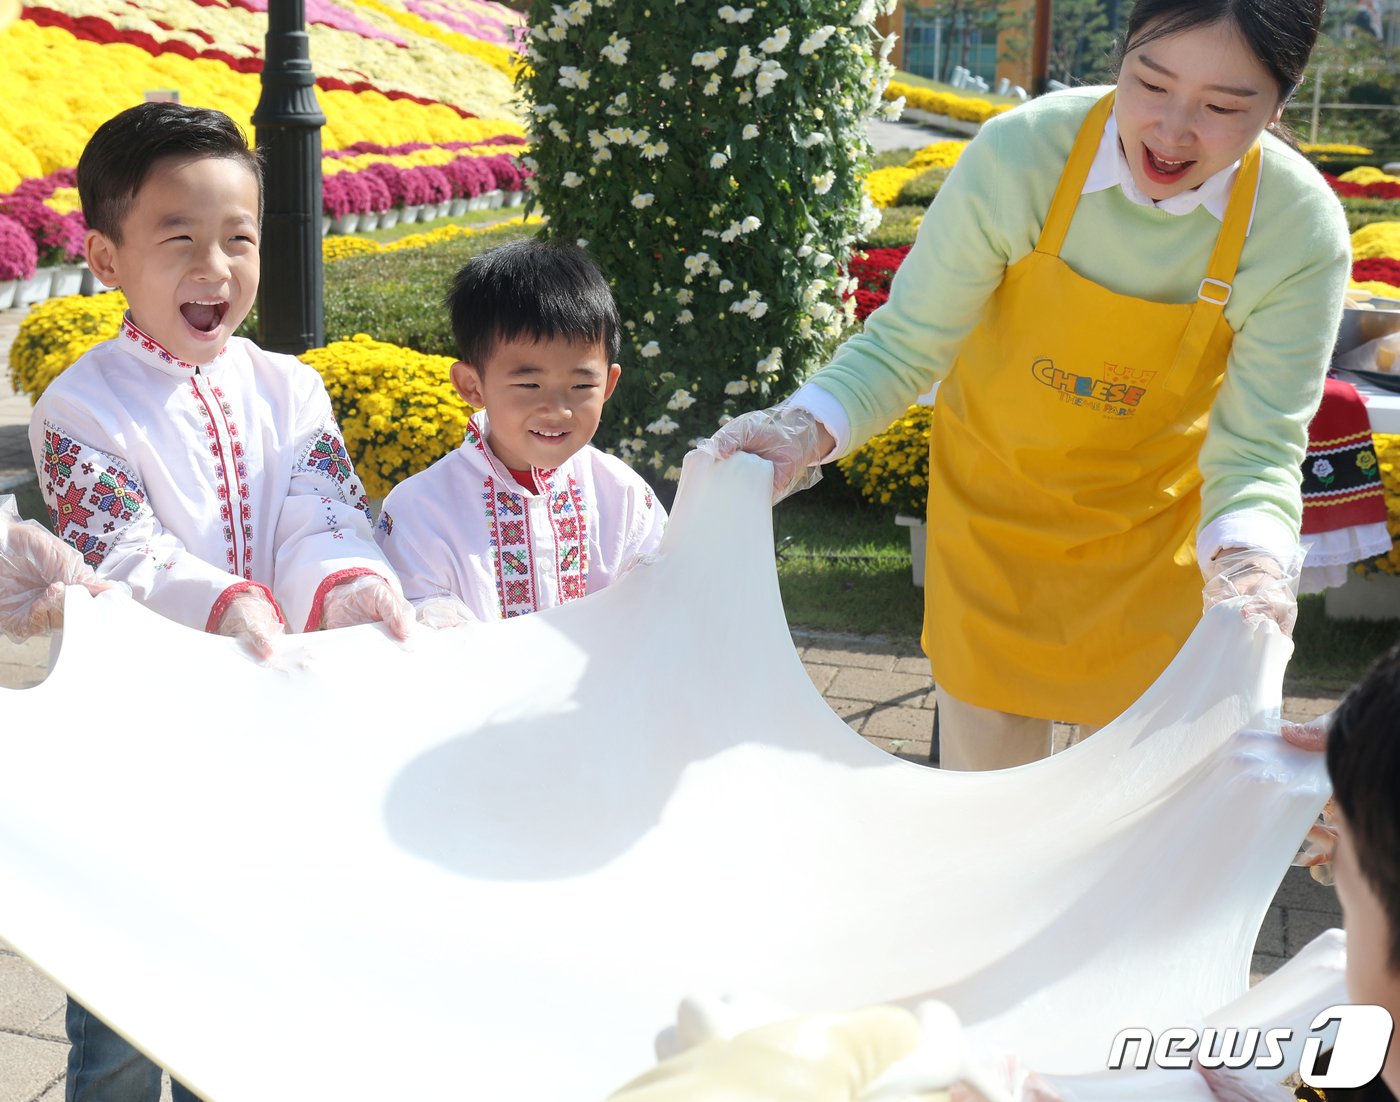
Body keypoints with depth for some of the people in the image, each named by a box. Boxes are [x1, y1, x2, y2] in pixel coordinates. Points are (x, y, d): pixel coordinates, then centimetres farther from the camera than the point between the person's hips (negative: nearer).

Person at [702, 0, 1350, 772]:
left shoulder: (1303, 231, -23)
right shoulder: (1021, 154, -26)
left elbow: (1256, 447, -21)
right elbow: (905, 344, -19)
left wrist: (1249, 559, -42)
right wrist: (807, 431, -37)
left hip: (1154, 528, 1)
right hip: (993, 498, 0)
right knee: (982, 770, 13)